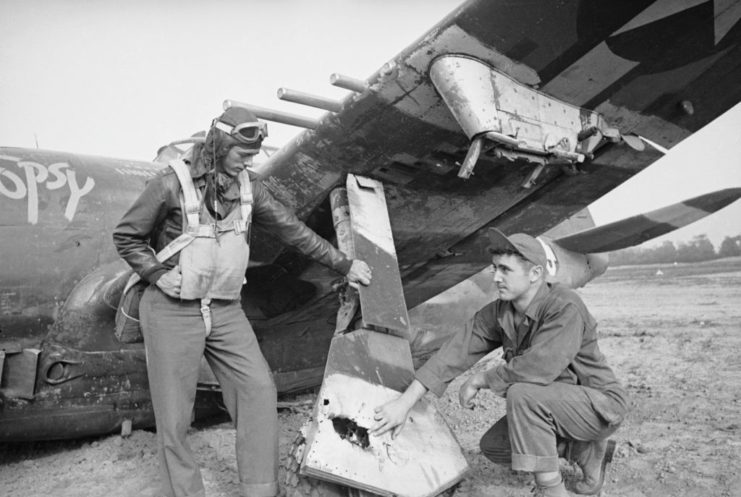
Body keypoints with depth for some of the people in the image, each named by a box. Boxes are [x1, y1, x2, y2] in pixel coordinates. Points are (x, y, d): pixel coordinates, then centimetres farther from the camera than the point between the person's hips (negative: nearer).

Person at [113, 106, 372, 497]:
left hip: (225, 310, 4)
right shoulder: (171, 184, -13)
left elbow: (292, 229, 7)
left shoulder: (247, 188, 1)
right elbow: (125, 237, -1)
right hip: (172, 311, -4)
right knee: (174, 416, 3)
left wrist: (344, 264, 10)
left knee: (258, 389, -5)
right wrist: (158, 274, -18)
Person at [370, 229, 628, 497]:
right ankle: (587, 451, 17)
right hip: (554, 406, 8)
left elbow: (536, 368, -39)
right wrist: (405, 403, -18)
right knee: (492, 446, 5)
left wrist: (477, 381, -22)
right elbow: (457, 351, -13)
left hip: (599, 404, -8)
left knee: (522, 394, -31)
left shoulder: (565, 308, -29)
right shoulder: (498, 312, -8)